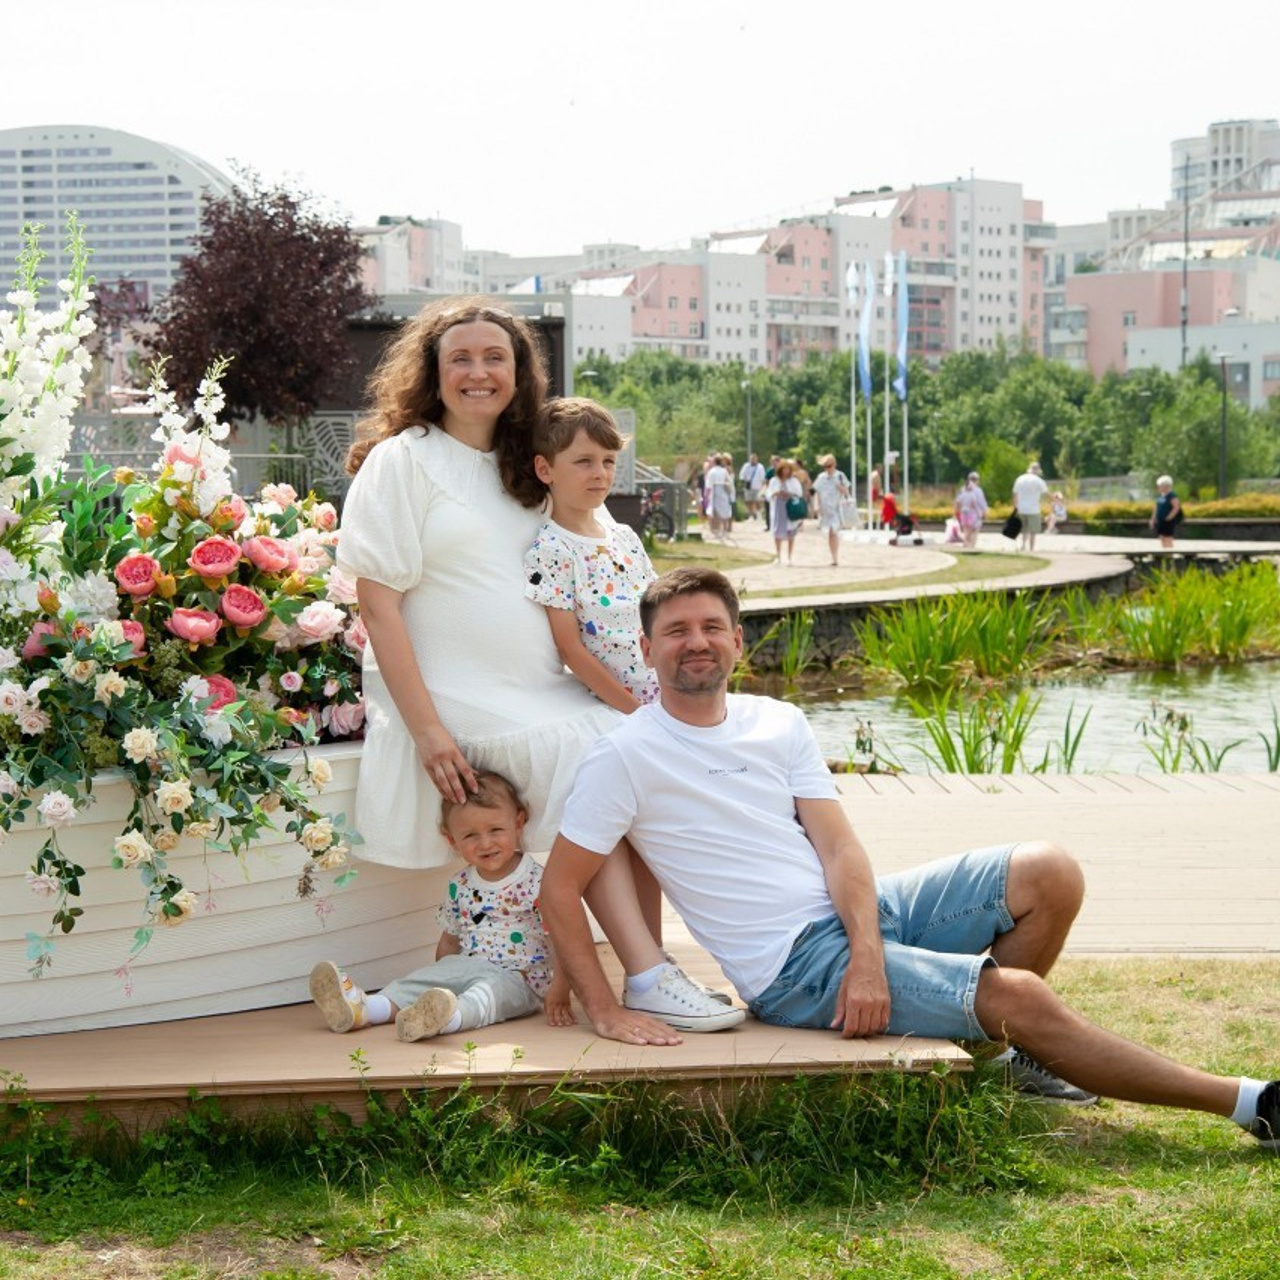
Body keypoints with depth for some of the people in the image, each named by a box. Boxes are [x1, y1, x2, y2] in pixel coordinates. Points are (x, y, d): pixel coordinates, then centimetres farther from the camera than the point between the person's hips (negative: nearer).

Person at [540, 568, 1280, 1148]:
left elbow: (838, 847, 0)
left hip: (854, 911, 7)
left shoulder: (780, 723, 8)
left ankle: (1005, 1047, 12)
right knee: (1023, 997, -18)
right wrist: (607, 1013, -19)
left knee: (1049, 875, -7)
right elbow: (561, 888, -11)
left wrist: (866, 956, -17)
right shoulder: (627, 757, -10)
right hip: (792, 965, -7)